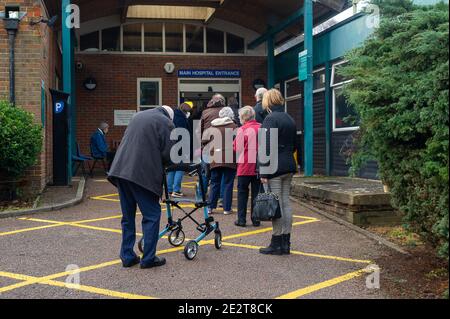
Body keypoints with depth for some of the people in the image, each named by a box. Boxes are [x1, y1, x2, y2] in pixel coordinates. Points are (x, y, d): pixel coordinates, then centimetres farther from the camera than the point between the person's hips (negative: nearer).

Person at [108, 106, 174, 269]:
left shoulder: (139, 115, 22)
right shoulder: (165, 122, 0)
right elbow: (168, 154, -6)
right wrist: (160, 164, 15)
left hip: (121, 169, 7)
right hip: (143, 174, -7)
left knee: (128, 217, 16)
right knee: (152, 216, 5)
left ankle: (127, 256, 21)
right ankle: (148, 258, 7)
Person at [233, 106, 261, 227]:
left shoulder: (242, 130, -10)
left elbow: (237, 148, -9)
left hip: (245, 167, -3)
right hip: (258, 167, 4)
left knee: (242, 193, 7)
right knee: (256, 193, 10)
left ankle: (241, 219, 7)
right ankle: (256, 219, 12)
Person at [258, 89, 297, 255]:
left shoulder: (270, 119, -11)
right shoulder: (290, 119, 15)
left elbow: (267, 147, -17)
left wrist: (263, 172, -16)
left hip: (274, 168, -8)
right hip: (289, 167, 8)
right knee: (285, 203, 10)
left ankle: (277, 244, 3)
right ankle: (286, 243, 15)